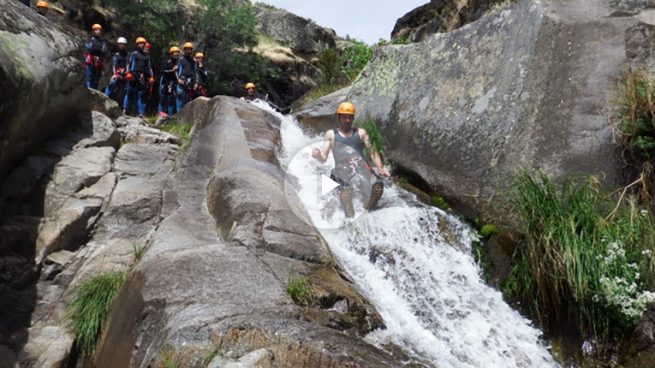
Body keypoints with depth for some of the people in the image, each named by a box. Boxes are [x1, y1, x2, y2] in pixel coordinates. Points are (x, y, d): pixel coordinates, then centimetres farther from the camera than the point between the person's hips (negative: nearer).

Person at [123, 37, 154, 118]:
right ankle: (125, 109, -5)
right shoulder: (133, 54, 11)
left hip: (143, 77, 3)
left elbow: (149, 67, 21)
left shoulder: (146, 56, 21)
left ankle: (141, 112, 0)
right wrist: (128, 72, -10)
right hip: (133, 75, -3)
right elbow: (129, 64, 4)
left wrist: (151, 76, 10)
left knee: (142, 95, 1)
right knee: (130, 93, -7)